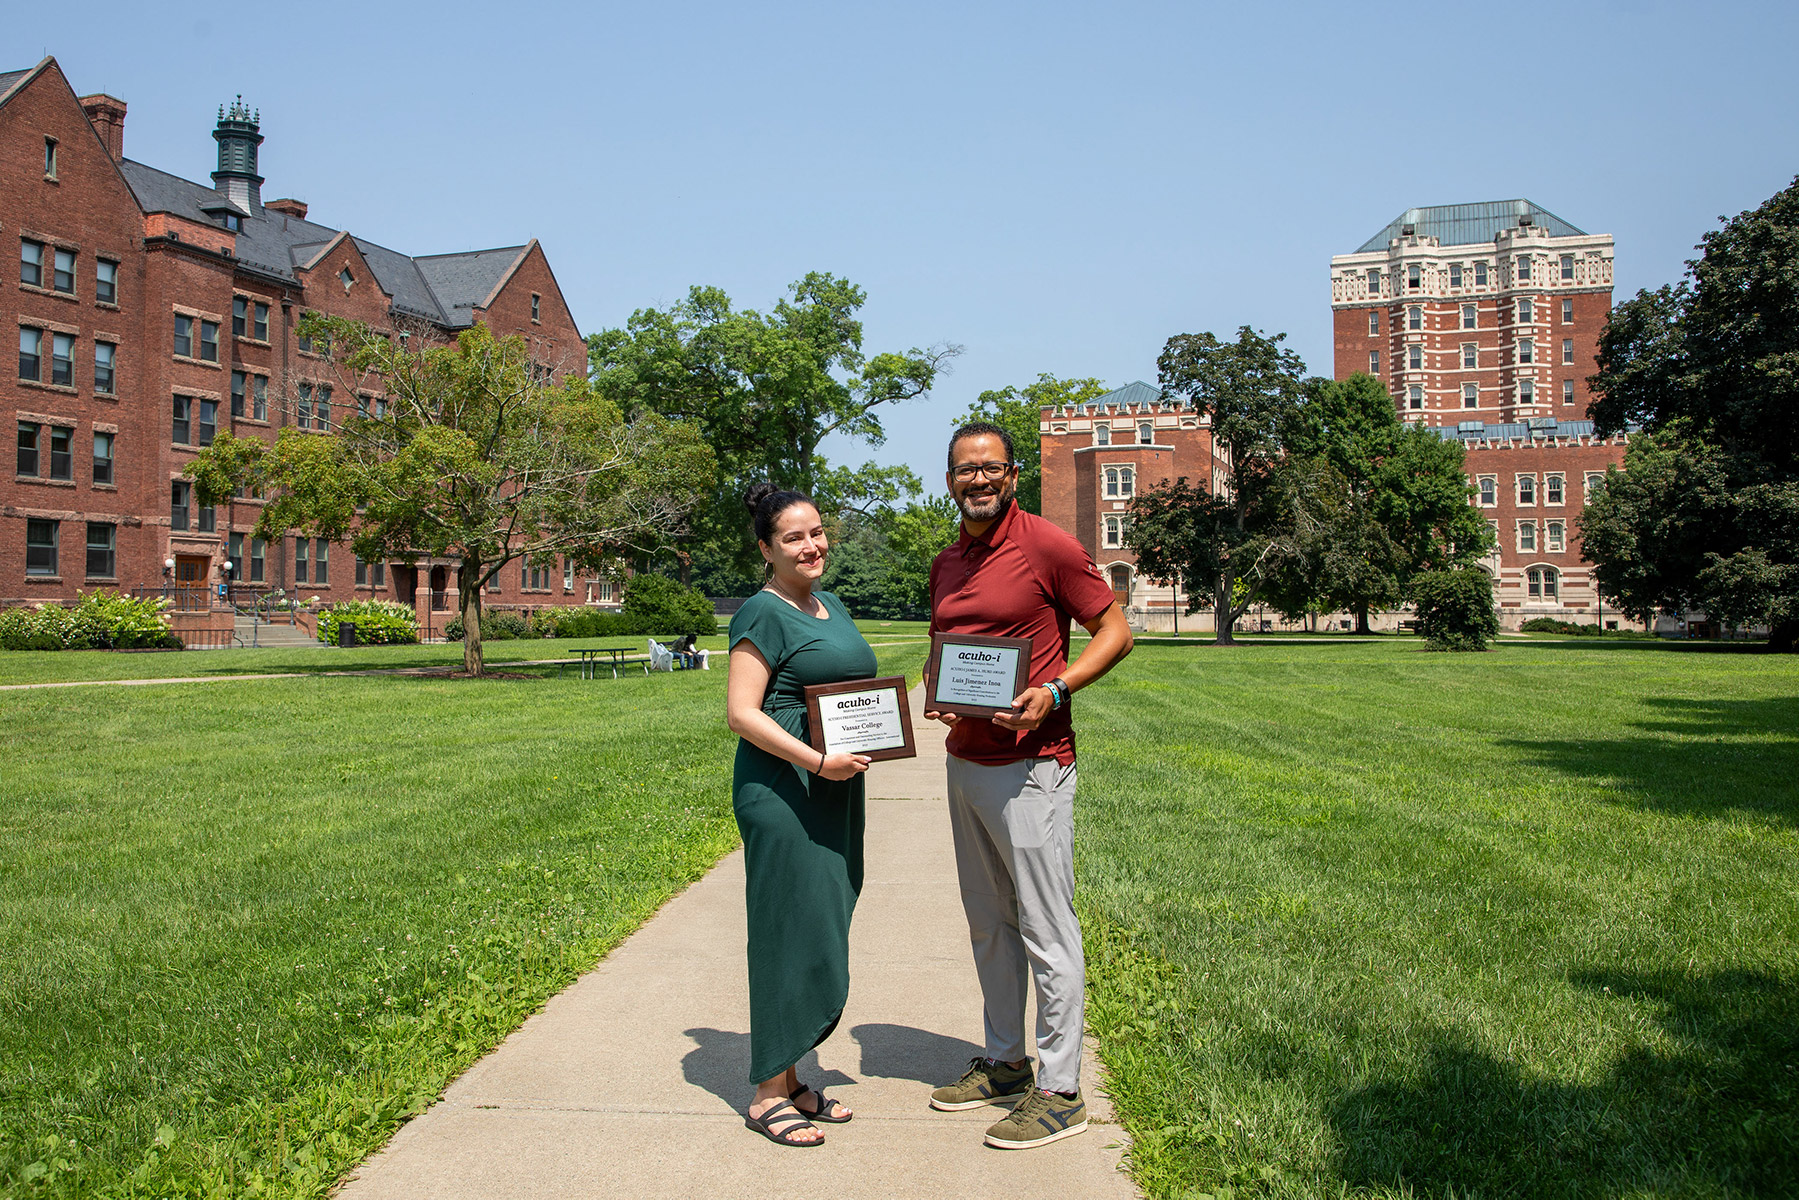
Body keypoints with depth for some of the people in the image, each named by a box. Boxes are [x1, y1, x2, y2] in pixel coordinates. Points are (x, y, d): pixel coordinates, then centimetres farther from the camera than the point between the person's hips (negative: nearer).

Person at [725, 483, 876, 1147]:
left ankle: (789, 1080, 25)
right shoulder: (764, 614, -10)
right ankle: (767, 1096, 9)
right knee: (790, 934, -4)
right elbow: (741, 713, -16)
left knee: (820, 933, 13)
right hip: (782, 794, -9)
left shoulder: (829, 603, 16)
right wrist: (818, 760, -24)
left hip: (834, 792, 9)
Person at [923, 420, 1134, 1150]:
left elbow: (1115, 631, -6)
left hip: (1028, 766, -7)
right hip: (964, 761, 8)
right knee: (988, 925, 15)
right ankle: (1004, 1062, 28)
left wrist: (1054, 691, -19)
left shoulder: (1047, 547, -8)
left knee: (1046, 929, -2)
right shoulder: (945, 565, 13)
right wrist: (931, 692, 3)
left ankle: (1059, 1091, 7)